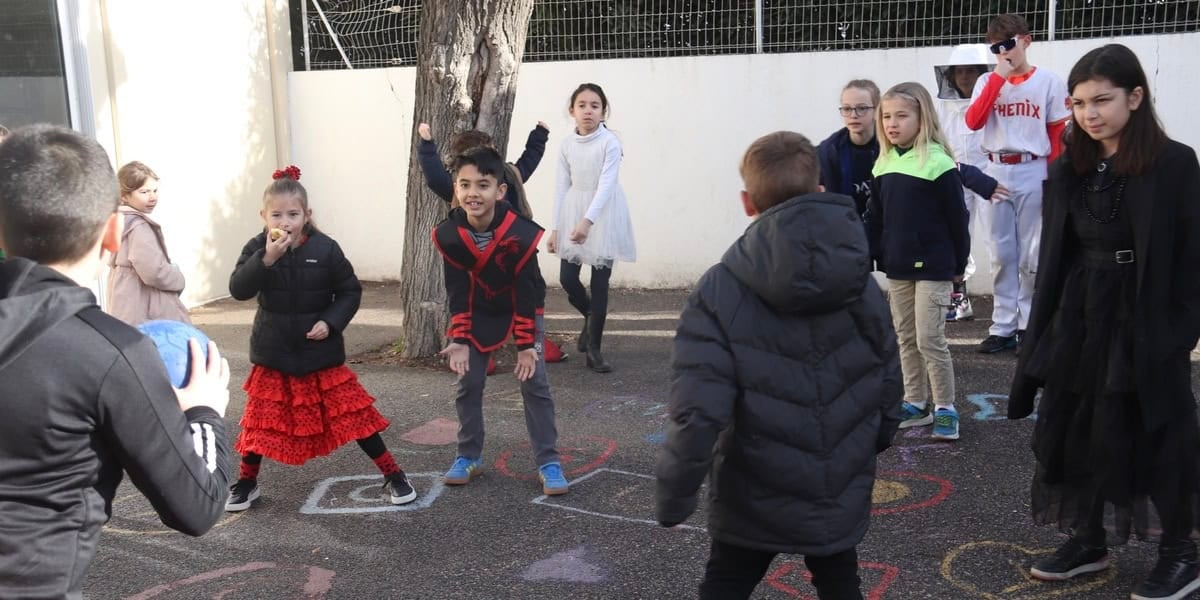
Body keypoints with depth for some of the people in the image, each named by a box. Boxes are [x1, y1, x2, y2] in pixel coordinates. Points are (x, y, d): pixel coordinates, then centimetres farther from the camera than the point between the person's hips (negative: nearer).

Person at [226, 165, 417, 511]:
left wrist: (331, 322, -15)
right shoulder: (257, 249, -7)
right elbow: (238, 289, -20)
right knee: (262, 420, 10)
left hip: (321, 353, -1)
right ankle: (246, 482, 31)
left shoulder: (325, 249, -10)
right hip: (273, 353, 1)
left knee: (353, 412, 0)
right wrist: (268, 258, -32)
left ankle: (392, 474, 10)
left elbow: (350, 291, -1)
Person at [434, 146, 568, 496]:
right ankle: (469, 457, 18)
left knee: (534, 382, -6)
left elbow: (527, 291, -24)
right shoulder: (448, 234, -24)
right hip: (479, 312, 3)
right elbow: (457, 291, -14)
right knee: (468, 383, 3)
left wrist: (526, 343, -22)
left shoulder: (521, 234, -33)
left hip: (522, 310, -3)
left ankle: (548, 462, 2)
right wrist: (459, 339, -17)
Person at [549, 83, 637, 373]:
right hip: (573, 216, 4)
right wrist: (556, 228, 2)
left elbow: (606, 185, -22)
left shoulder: (610, 142, -12)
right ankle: (591, 318, 32)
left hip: (603, 218, -4)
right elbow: (562, 186, 5)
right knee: (567, 279, 0)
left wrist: (587, 221, -34)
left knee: (600, 284, 0)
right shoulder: (567, 144, 2)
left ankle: (594, 349, 11)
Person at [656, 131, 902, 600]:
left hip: (754, 503, -3)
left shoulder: (720, 291, -17)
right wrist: (874, 445, 23)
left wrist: (673, 498, -11)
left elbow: (697, 412, -23)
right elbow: (888, 384, 4)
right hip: (842, 499, 4)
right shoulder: (861, 284, -5)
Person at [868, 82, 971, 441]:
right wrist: (877, 257, 8)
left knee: (930, 339, -4)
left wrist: (959, 265, -5)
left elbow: (957, 218, -9)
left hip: (933, 267, -6)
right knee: (906, 339, 13)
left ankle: (945, 409, 10)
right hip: (897, 268, 7)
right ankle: (915, 404, 24)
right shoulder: (883, 164, 6)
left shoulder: (938, 162, -13)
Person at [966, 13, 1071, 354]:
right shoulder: (988, 82, 7)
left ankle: (1029, 327, 12)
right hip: (997, 173, 3)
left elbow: (1058, 136, 1)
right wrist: (998, 77, -12)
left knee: (1031, 256, 2)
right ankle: (1003, 328, 13)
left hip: (1032, 173, -3)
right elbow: (973, 122, -10)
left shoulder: (1048, 82, 0)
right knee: (1001, 254, 7)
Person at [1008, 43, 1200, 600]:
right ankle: (1089, 540, 28)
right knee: (1077, 432, 11)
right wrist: (1043, 332, 5)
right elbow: (1053, 258, 7)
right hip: (1079, 320, 5)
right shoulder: (1068, 170, 6)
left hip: (1146, 324, -5)